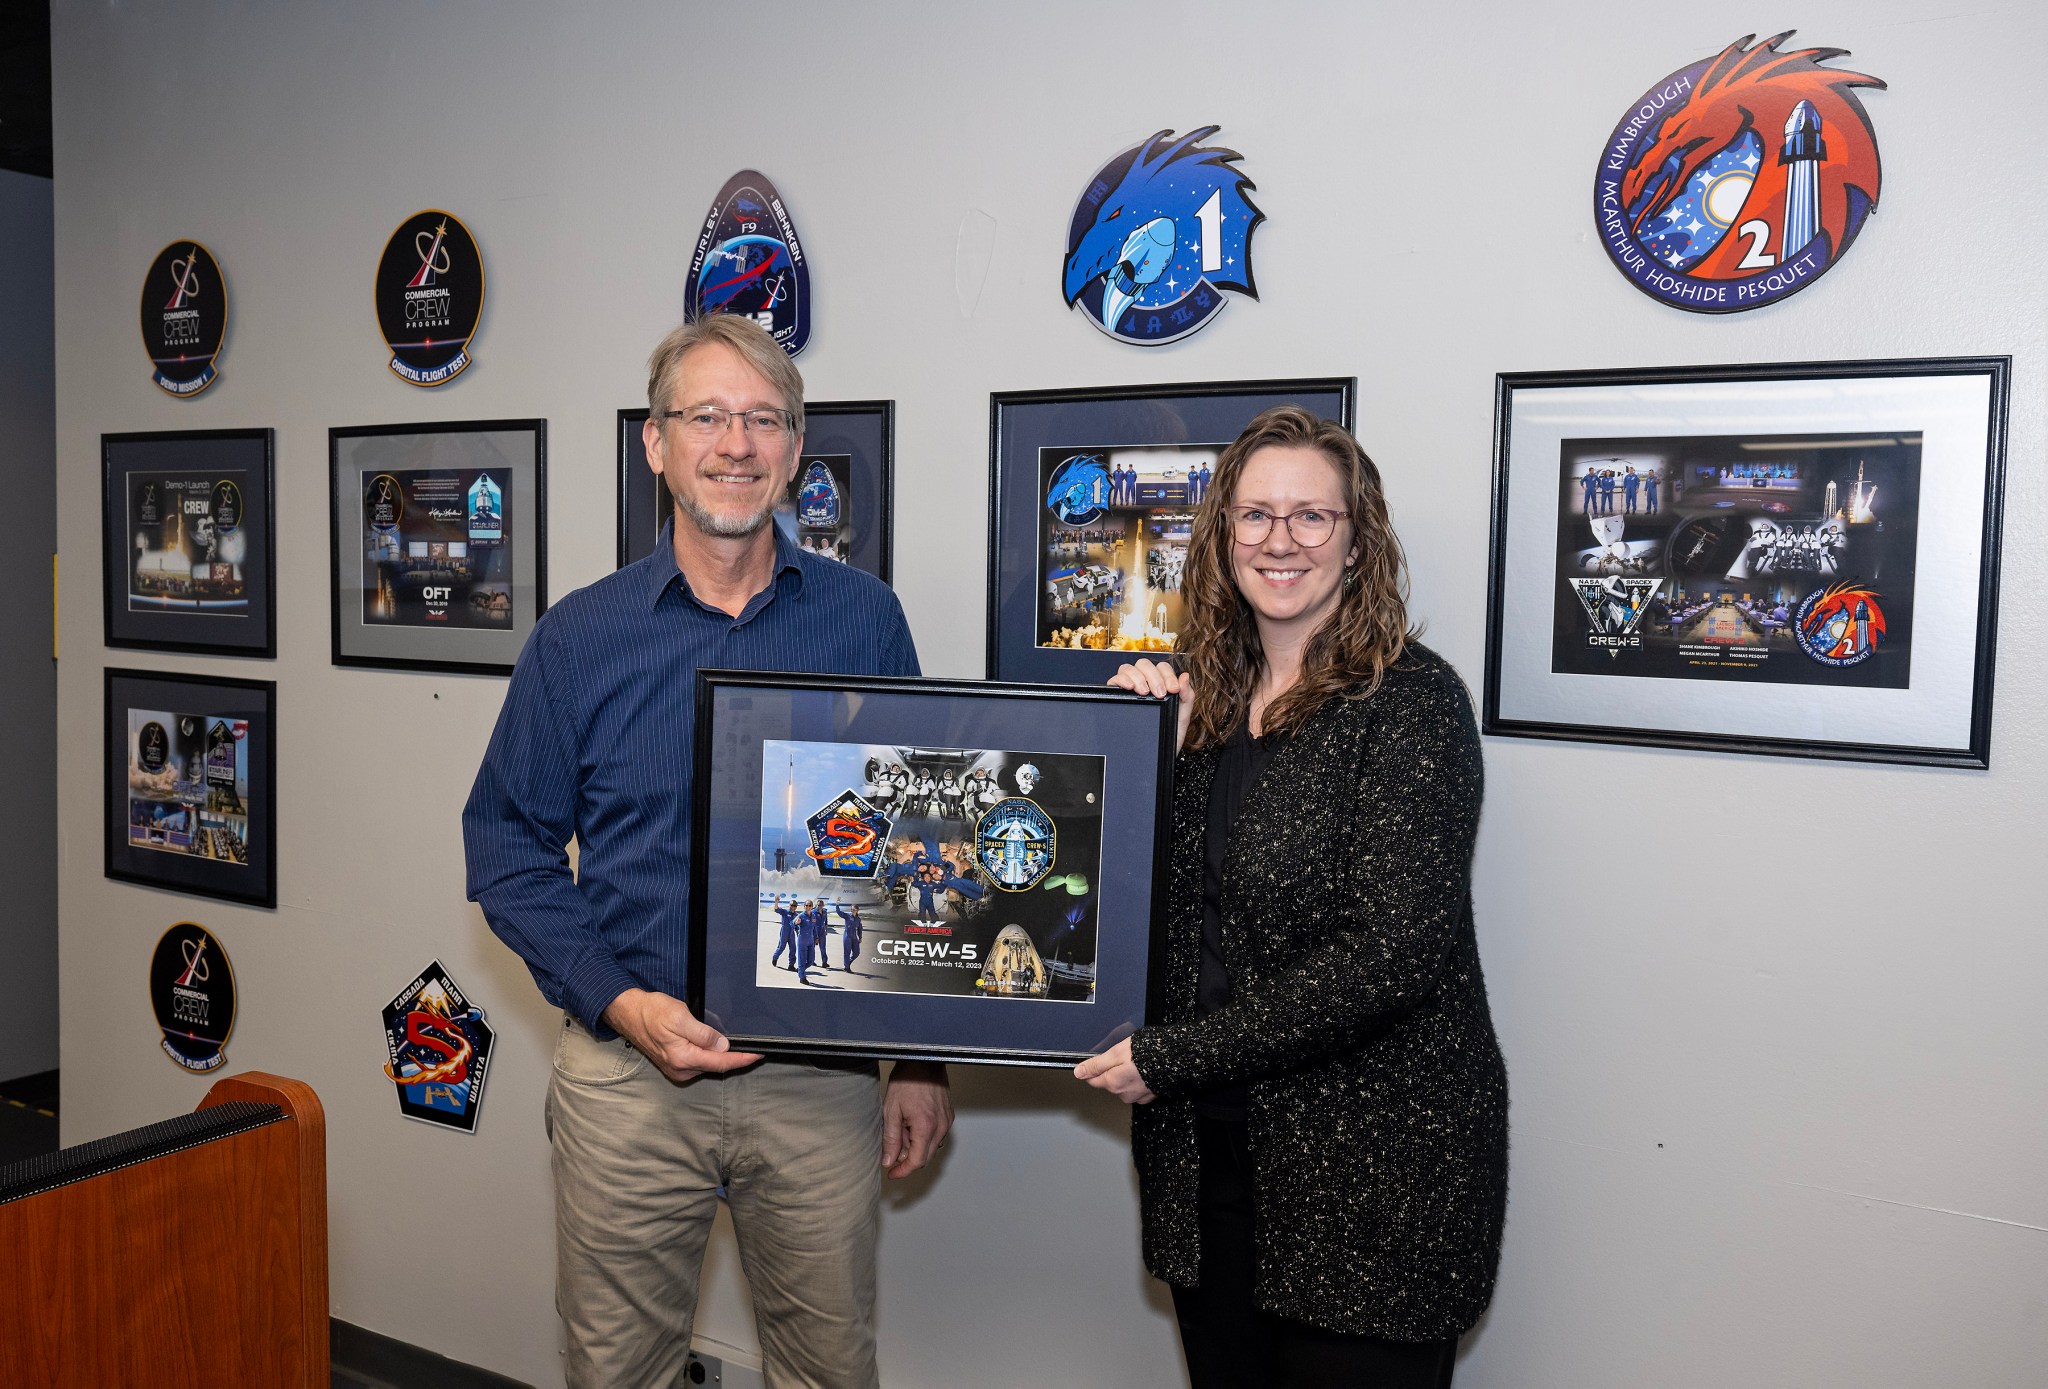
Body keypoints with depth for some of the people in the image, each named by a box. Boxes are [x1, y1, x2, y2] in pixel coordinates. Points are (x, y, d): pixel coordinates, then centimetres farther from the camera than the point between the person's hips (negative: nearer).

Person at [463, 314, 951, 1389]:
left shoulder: (865, 622, 0)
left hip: (821, 1074, 0)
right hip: (628, 1074, 0)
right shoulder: (579, 637, -1)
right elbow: (509, 846, 3)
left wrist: (923, 1056, 2)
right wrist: (619, 1002, -11)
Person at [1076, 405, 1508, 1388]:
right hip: (1205, 1151, 6)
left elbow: (1391, 953, -20)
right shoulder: (1207, 697, 7)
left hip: (1372, 1167, -6)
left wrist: (1169, 1057, -16)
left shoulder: (1410, 700, -12)